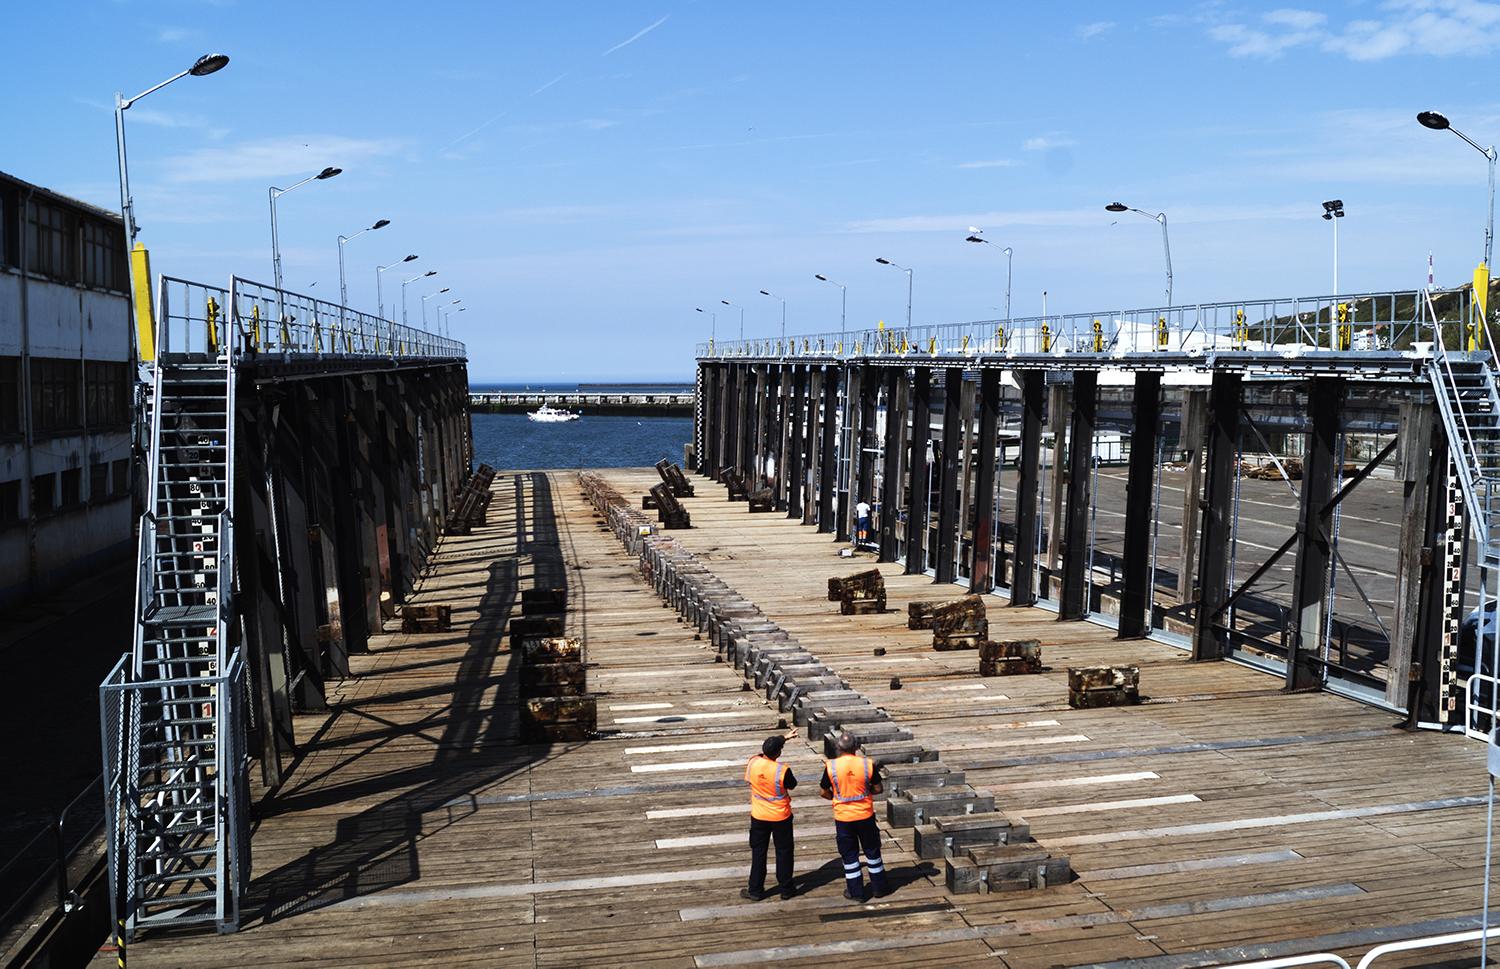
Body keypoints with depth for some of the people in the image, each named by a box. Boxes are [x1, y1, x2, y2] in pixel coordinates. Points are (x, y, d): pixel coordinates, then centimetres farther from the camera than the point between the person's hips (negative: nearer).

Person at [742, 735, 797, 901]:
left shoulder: (752, 764, -14)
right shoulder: (782, 770, -26)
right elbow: (792, 784, -6)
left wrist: (779, 740, 17)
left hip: (759, 816, 3)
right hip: (781, 817, -3)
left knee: (758, 852, 13)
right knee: (783, 852, 14)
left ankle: (755, 890, 19)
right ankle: (785, 888, 24)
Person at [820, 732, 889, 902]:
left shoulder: (831, 767, -13)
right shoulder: (867, 764, -12)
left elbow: (824, 793, -3)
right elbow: (878, 789, -4)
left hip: (843, 817, -1)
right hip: (865, 815, 1)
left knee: (849, 855, 12)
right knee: (872, 851, 17)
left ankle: (856, 892, 18)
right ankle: (879, 887, 27)